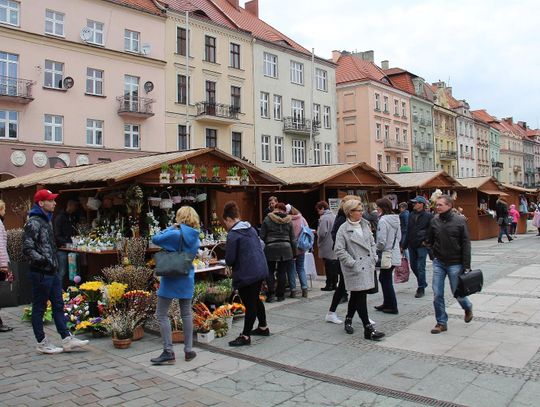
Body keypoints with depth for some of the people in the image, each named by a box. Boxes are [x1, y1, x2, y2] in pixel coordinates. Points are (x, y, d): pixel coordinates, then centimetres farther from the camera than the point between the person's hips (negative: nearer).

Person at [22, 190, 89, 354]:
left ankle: (67, 339, 17)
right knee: (39, 308, 4)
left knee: (58, 305, 11)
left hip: (53, 272, 9)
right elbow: (27, 249, -19)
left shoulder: (47, 220, 14)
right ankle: (42, 343, 15)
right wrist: (43, 261, -24)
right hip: (41, 273, -9)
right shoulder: (33, 223, -14)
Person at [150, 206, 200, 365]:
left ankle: (168, 353, 2)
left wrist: (171, 227, -5)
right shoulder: (195, 237, 4)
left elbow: (155, 239, -13)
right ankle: (189, 350, 20)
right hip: (187, 279, 6)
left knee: (162, 314, 4)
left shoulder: (175, 234, -16)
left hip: (171, 279, -6)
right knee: (186, 314, 15)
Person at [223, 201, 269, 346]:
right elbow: (260, 247, 16)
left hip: (246, 274, -8)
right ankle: (263, 327, 36)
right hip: (261, 269, 8)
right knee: (256, 299, 23)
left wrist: (229, 262, 8)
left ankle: (245, 336, 9)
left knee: (249, 304, -1)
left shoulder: (233, 235, -15)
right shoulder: (251, 229, 9)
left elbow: (229, 260, -15)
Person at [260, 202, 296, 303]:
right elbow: (293, 238, 8)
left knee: (270, 272, 8)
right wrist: (294, 252, 14)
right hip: (286, 248, 2)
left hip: (271, 248, -2)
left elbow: (262, 236, -2)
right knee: (282, 272, 8)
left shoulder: (267, 219, -1)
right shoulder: (288, 221, 6)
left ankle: (271, 294, 0)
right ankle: (280, 295, 13)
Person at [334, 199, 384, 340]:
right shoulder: (343, 229, -10)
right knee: (360, 296, -5)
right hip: (355, 269, -7)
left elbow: (372, 243, 16)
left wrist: (374, 257, 5)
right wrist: (352, 263, -15)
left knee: (356, 295, 17)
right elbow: (339, 250, -12)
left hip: (368, 265, 7)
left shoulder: (365, 224, 10)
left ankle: (348, 320, 36)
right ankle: (368, 329, -2)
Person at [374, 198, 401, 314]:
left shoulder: (383, 221, -20)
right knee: (383, 278, 19)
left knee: (386, 280, 4)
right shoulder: (396, 219, 6)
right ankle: (387, 303, 27)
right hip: (395, 253, 9)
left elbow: (381, 241, -22)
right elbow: (399, 237, 13)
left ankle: (392, 307, 12)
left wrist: (378, 249, -4)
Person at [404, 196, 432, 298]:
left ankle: (421, 288, 7)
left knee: (420, 267, -4)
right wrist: (404, 245, 15)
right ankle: (423, 283, 33)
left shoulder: (428, 216, -7)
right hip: (411, 245, 6)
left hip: (422, 245, -6)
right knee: (413, 266, 13)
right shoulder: (411, 215, 11)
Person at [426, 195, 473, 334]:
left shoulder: (460, 221, -9)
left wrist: (466, 265, -11)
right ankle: (441, 323, 14)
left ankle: (468, 308, 41)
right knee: (437, 294, 1)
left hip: (455, 264, -3)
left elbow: (466, 244, -8)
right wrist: (433, 256, 7)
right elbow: (430, 241, 13)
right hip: (439, 263, 3)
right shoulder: (434, 221, 0)